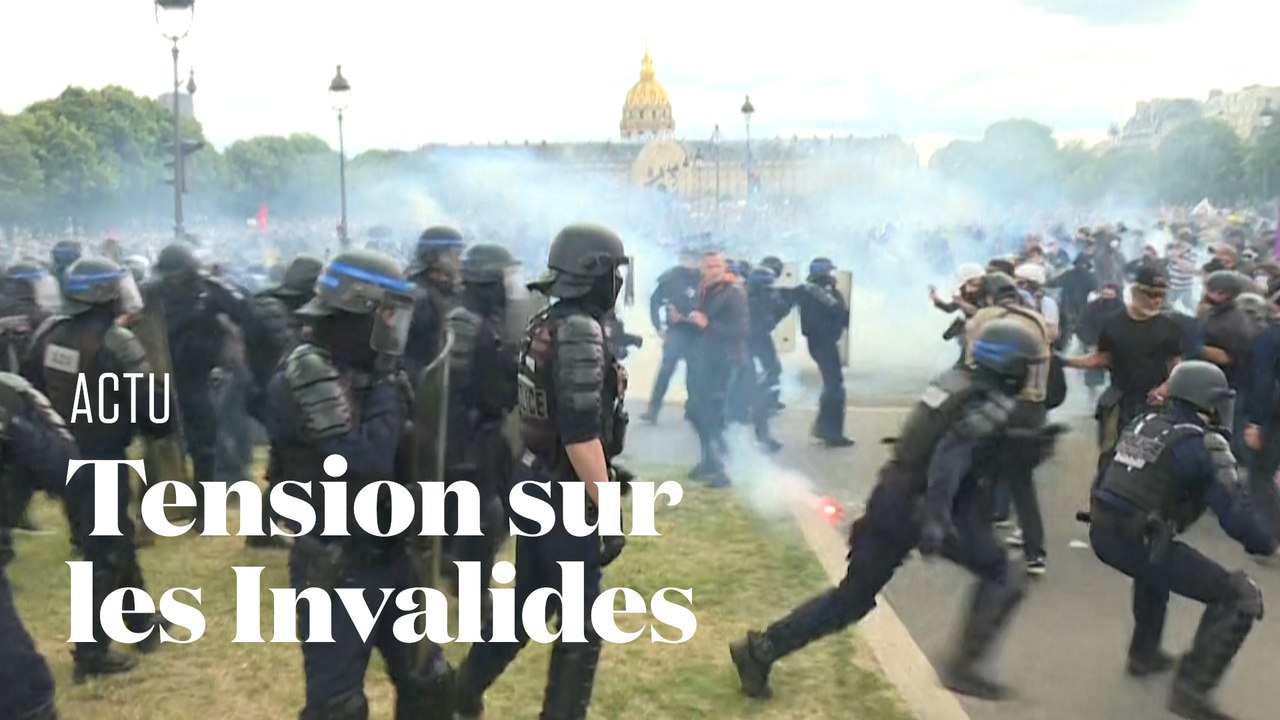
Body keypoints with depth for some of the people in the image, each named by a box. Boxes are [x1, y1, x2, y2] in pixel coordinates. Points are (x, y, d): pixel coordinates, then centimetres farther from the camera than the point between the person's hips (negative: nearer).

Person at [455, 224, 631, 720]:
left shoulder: (543, 326, 9)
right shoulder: (581, 330, -20)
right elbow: (581, 433, -25)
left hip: (534, 482, 9)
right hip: (564, 493, -9)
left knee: (525, 601, 22)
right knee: (581, 625, 4)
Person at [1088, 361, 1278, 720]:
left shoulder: (1142, 423, 13)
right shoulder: (1205, 445, -7)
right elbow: (1235, 516, -11)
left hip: (1101, 533, 8)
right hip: (1138, 542, -8)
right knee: (1240, 597, 3)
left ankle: (1144, 653, 45)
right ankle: (1191, 689, -3)